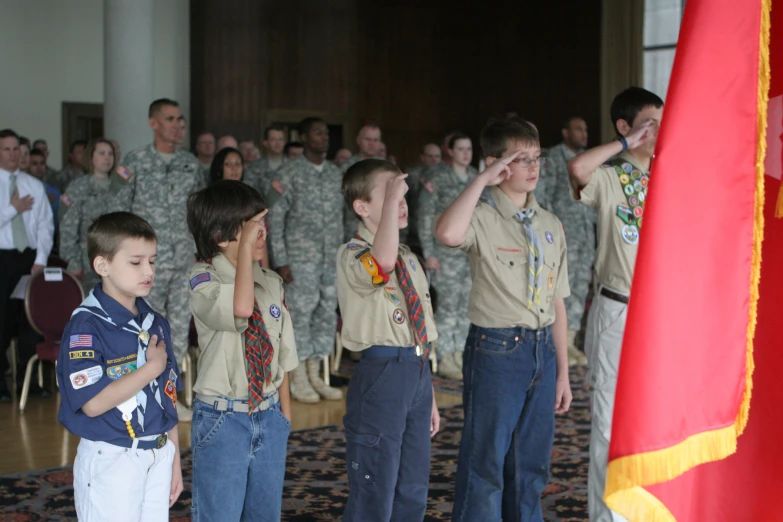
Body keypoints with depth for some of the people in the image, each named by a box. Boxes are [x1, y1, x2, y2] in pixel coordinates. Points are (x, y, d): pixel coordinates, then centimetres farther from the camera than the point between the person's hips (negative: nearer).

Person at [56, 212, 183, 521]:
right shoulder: (86, 325, -14)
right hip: (111, 460, -6)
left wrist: (174, 460, 13)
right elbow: (93, 403, -22)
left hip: (158, 457, 6)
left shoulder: (156, 324, 7)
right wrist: (153, 367, -16)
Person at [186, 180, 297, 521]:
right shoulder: (204, 281, -13)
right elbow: (241, 308, -36)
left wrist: (285, 414, 11)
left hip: (269, 416, 6)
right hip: (223, 417, -5)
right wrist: (245, 247, -28)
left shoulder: (271, 283, 5)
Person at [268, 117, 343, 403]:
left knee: (326, 315, 7)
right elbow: (275, 218, -7)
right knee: (300, 314, -3)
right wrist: (280, 261, -12)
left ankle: (314, 376, 17)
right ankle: (298, 379, 8)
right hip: (300, 258, -5)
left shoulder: (336, 174, 12)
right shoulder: (288, 173, -5)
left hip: (331, 259, 6)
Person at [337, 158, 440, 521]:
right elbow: (381, 263, -38)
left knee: (413, 490, 16)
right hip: (381, 373, -8)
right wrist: (390, 200, -34)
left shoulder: (409, 258, 15)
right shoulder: (352, 256, -11)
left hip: (418, 374, 8)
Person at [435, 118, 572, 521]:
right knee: (486, 461, -1)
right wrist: (482, 180, -23)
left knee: (532, 462, 14)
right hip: (496, 350, -6)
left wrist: (562, 371, 13)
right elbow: (448, 234, -35)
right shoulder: (483, 218, -9)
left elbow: (555, 301, 13)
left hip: (542, 349, 6)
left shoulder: (550, 226, 11)